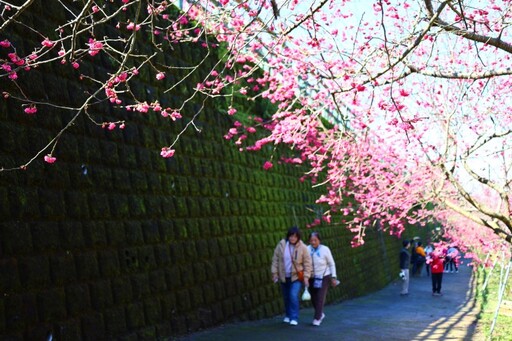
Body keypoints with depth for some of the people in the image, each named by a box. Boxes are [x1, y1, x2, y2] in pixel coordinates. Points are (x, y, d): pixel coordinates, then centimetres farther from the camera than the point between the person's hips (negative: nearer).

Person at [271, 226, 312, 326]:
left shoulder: (302, 247, -10)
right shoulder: (281, 245, -5)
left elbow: (307, 263, -6)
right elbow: (275, 259, 1)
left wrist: (306, 276, -10)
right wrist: (275, 273, -1)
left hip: (297, 276, -3)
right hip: (284, 277, 3)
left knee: (293, 296, -17)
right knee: (286, 297, 13)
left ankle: (294, 318, -7)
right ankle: (288, 315, 33)